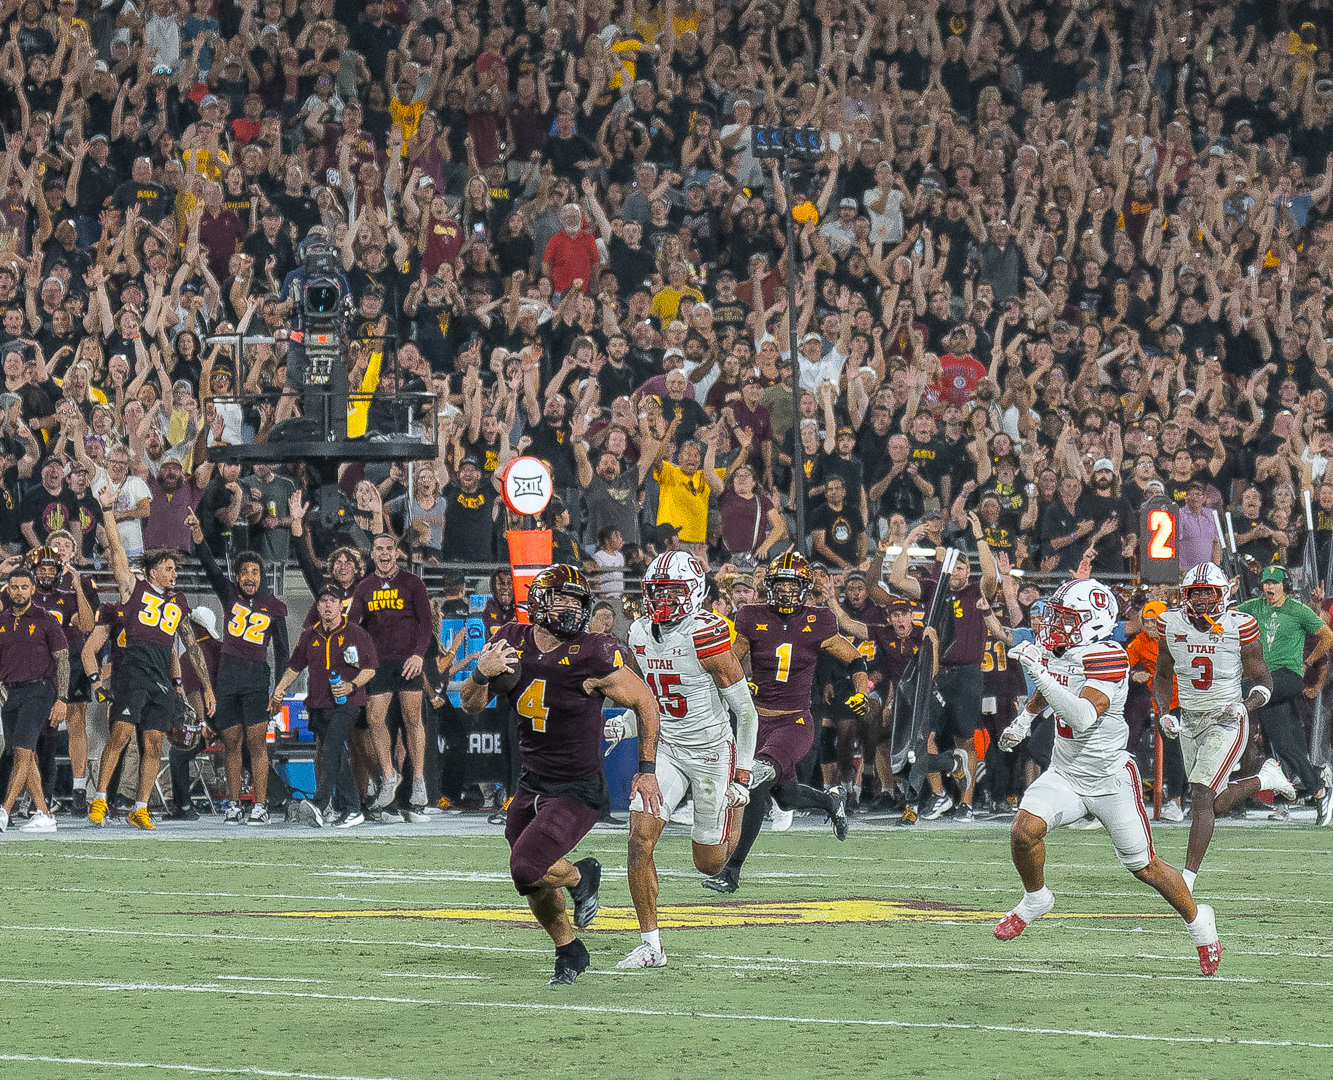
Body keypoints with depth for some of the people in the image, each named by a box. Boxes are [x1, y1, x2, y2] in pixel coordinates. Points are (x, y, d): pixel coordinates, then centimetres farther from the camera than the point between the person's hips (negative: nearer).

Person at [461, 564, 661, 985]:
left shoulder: (593, 656, -19)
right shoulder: (511, 643, -6)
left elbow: (645, 704, -7)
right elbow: (472, 705, 0)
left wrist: (647, 770, -3)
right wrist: (481, 673, -22)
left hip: (578, 791, -6)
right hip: (532, 786, 6)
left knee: (527, 868, -21)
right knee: (534, 887, 13)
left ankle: (581, 877, 10)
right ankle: (569, 952, 39)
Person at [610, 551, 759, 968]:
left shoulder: (707, 636, -20)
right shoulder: (642, 635, 1)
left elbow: (745, 710, -14)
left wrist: (742, 775, -14)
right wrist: (623, 728, -4)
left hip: (712, 751, -5)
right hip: (666, 748, 5)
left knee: (709, 864, 6)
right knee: (640, 839, -15)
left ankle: (737, 810, 42)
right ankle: (650, 945, -6)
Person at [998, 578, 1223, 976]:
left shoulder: (1107, 657, -24)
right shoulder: (1055, 651, 0)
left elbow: (1082, 717, -37)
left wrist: (1038, 671, -39)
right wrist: (1025, 719, 19)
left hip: (1110, 780, -6)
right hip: (1064, 775, 6)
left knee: (1145, 868, 5)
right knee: (1024, 831, -19)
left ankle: (1197, 921, 31)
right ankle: (1035, 899, 9)